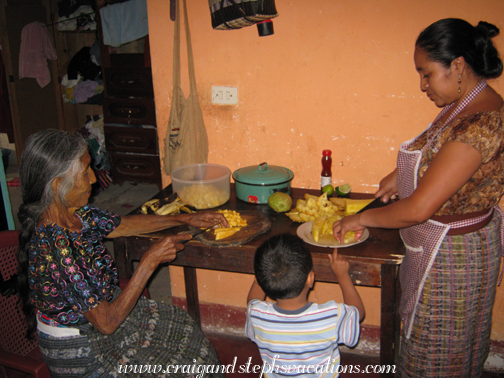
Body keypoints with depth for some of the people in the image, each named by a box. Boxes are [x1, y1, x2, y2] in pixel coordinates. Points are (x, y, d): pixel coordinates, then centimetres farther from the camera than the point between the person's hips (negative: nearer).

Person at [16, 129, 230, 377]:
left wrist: (185, 219, 7)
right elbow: (106, 322, -30)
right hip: (77, 350, -7)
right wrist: (150, 261, -27)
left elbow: (124, 225, 8)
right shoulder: (53, 250, -36)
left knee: (183, 328, 14)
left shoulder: (74, 214, -11)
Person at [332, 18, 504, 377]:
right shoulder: (468, 105, 1)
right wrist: (403, 174, 7)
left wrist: (362, 218, -16)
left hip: (452, 254, -9)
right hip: (443, 244, 9)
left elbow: (419, 209, -31)